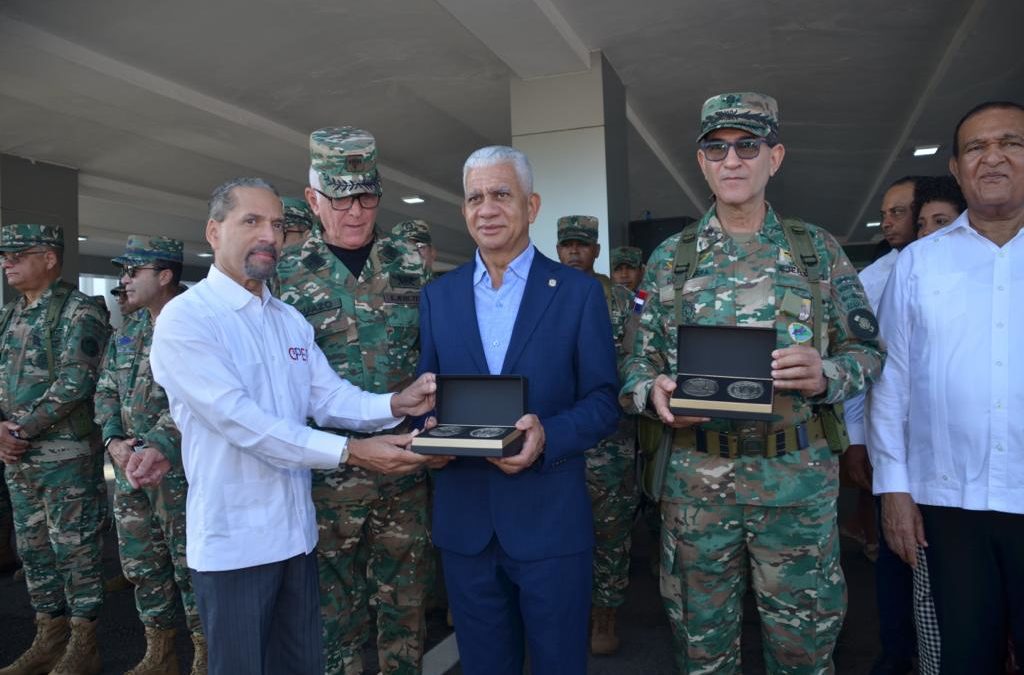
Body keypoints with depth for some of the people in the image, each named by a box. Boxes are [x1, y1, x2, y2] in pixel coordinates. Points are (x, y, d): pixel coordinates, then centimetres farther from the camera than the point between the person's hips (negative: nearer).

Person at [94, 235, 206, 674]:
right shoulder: (126, 332, 13)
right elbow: (106, 391, 14)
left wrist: (156, 447, -28)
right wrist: (114, 441, -2)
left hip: (178, 467, -8)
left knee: (190, 564, 2)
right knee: (141, 563, 16)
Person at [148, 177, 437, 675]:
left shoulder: (291, 320, 9)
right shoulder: (184, 318, -15)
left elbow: (330, 398, 1)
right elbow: (240, 420, -24)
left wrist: (395, 404, -19)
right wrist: (351, 452, -27)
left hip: (296, 531, 7)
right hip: (234, 540, -6)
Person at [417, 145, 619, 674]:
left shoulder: (579, 292, -2)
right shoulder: (437, 296, 7)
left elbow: (603, 403, -4)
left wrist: (547, 435, -21)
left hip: (550, 518, -2)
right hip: (464, 519, 3)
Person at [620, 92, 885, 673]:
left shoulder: (817, 249, 4)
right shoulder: (670, 258, 5)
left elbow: (866, 348, 5)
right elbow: (640, 360, 5)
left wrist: (825, 374, -15)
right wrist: (652, 390, -16)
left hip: (799, 478, 0)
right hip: (695, 479, 1)